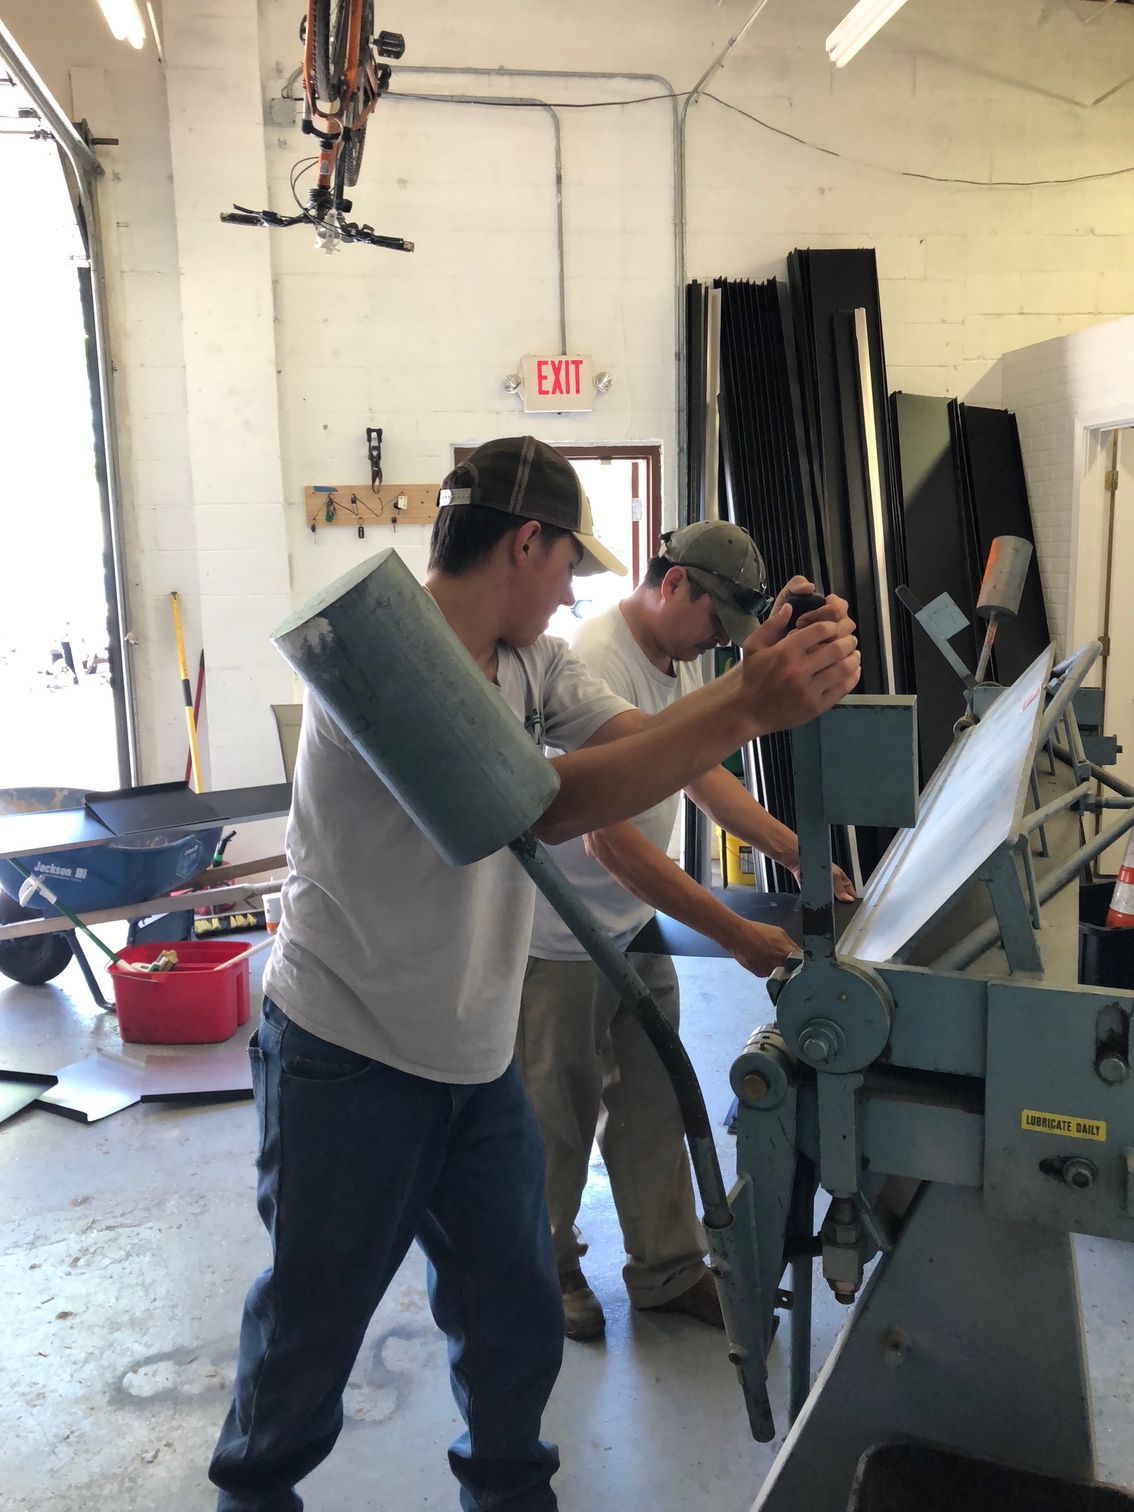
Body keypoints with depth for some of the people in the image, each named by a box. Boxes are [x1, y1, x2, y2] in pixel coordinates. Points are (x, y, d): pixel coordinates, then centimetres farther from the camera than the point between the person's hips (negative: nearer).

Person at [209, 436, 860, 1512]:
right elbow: (543, 805, -35)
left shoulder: (533, 659, 3)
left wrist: (751, 678, -25)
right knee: (311, 1318, 15)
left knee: (517, 1320, 17)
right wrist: (750, 711, -37)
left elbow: (637, 741, -7)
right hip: (345, 1061, -6)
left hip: (476, 1060, 7)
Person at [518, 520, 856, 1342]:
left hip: (638, 925, 8)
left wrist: (799, 852, -2)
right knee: (559, 1117, 11)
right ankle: (546, 1268, 34)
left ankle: (667, 1270, 33)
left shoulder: (680, 657, 2)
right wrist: (737, 936, -30)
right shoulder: (596, 663, -28)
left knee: (653, 1103, 16)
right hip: (559, 939, -8)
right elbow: (608, 839, -31)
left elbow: (703, 769, 10)